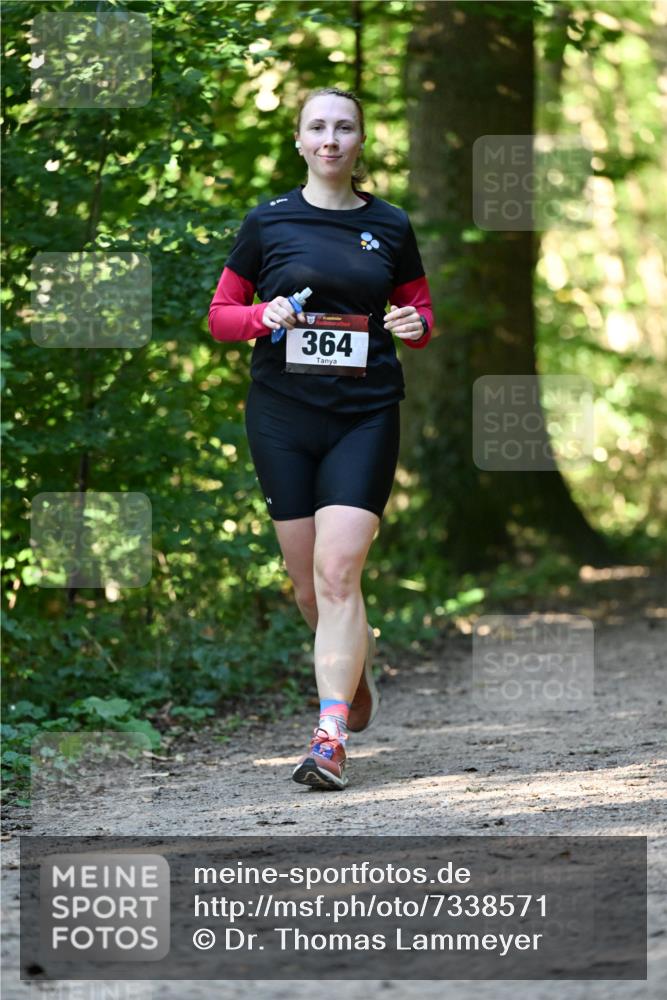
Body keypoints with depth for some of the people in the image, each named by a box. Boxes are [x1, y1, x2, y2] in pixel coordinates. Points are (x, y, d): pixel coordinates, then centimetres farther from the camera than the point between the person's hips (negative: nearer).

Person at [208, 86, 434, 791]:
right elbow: (219, 315, 9)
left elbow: (419, 311, 17)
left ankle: (330, 738, -17)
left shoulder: (390, 226, 6)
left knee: (338, 573, -14)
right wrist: (265, 316, -12)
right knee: (306, 579, 6)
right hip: (282, 414, 1)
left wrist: (414, 326, -6)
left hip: (365, 415, -1)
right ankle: (356, 663, 38)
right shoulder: (267, 222, 4)